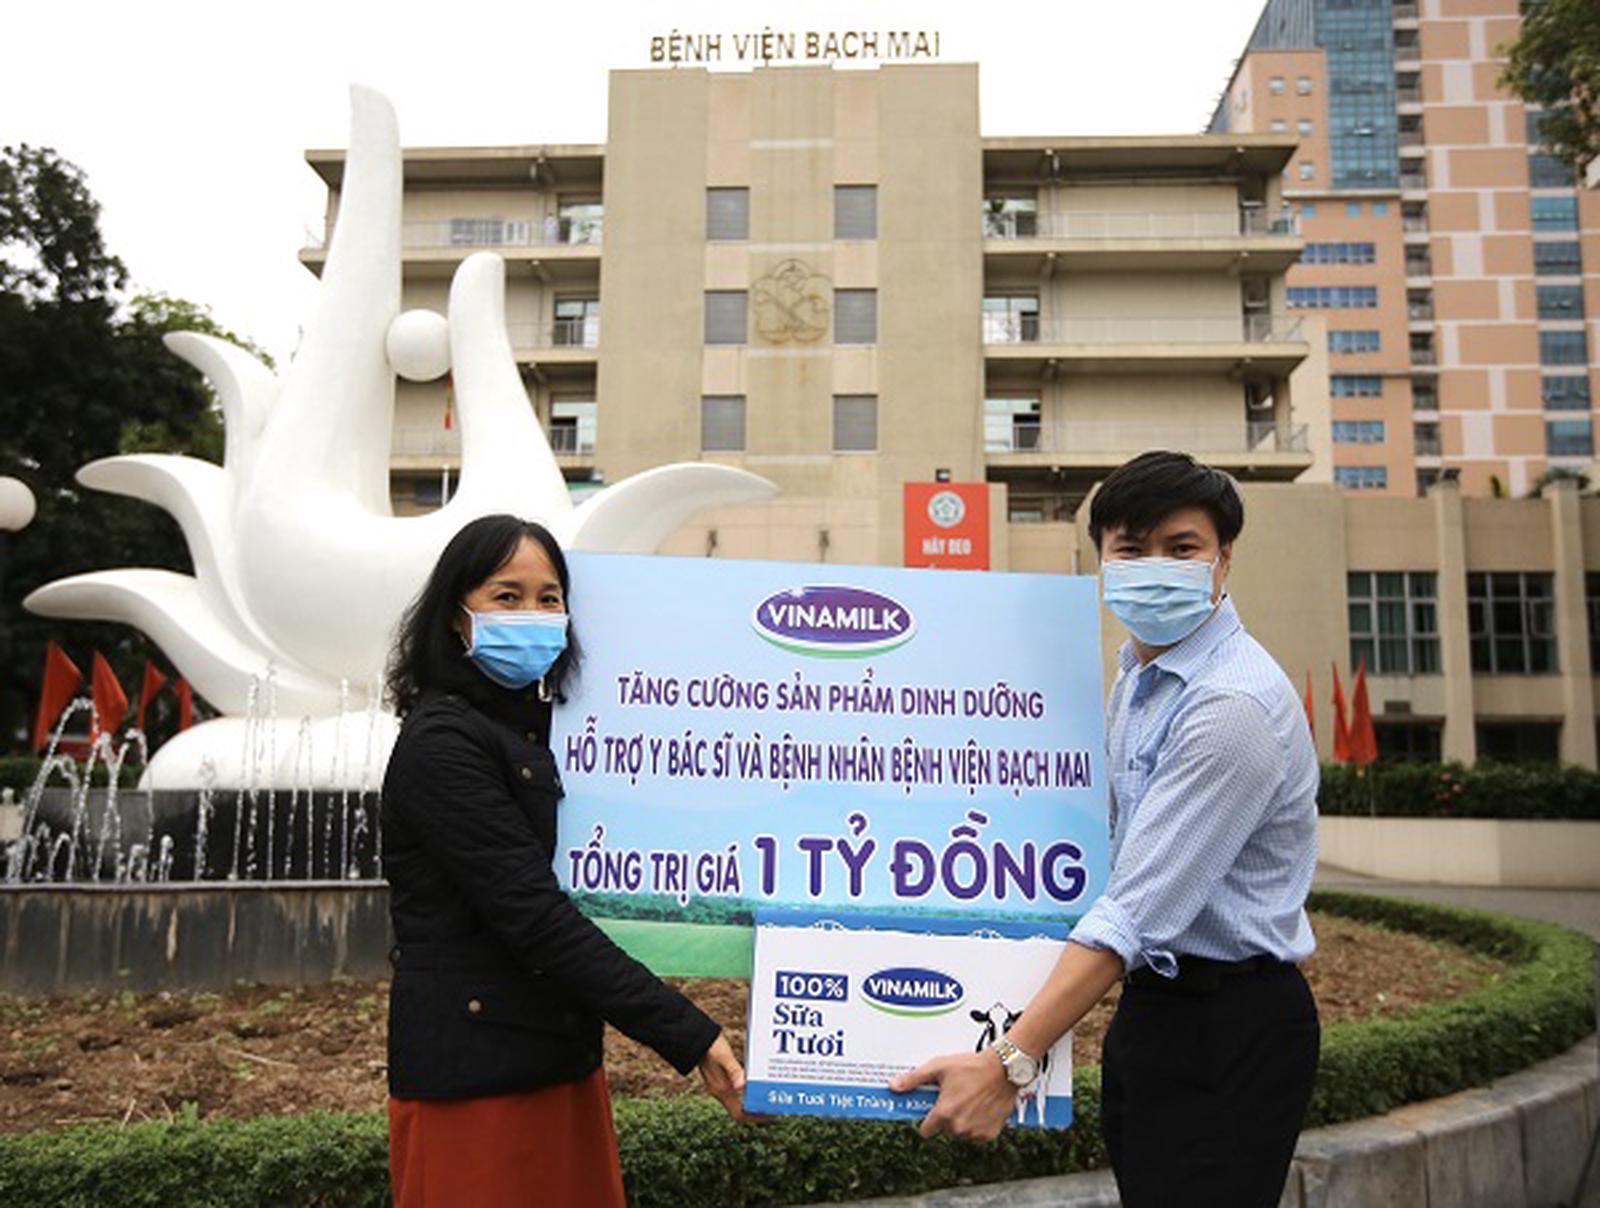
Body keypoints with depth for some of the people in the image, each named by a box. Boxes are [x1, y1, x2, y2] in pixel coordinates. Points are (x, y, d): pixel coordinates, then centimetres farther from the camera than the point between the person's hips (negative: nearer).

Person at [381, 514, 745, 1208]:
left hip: (563, 1062, 8)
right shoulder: (442, 742, -16)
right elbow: (534, 916, -22)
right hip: (475, 1076, -8)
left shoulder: (540, 729, 11)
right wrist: (690, 1038, -24)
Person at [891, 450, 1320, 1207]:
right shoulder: (1135, 674, 6)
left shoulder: (1235, 705, -23)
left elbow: (1139, 910, -27)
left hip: (1226, 1031, -8)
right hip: (1150, 1003, 9)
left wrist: (1011, 1063, -28)